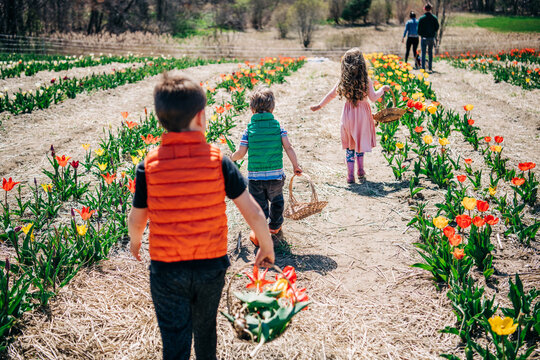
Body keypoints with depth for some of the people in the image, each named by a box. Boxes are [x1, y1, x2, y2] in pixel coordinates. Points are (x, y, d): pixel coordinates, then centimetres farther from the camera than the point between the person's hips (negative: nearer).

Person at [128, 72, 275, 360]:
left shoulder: (149, 166, -11)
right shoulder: (218, 161, -12)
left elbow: (136, 219, 1)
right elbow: (253, 212, -11)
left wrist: (135, 242, 23)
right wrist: (267, 247, 6)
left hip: (166, 269, -1)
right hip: (212, 266, 1)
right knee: (205, 331, 26)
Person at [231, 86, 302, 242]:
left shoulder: (249, 129, -4)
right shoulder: (278, 126, -2)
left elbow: (241, 153, -4)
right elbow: (288, 147, -7)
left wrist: (232, 158, 17)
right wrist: (296, 166, 1)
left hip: (255, 176, -1)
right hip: (276, 174, 2)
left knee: (259, 205, 8)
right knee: (276, 200, 25)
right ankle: (275, 226, 41)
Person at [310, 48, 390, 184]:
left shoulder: (343, 81, -4)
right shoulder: (366, 80, -9)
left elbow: (331, 94, 6)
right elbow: (373, 97, -3)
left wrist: (319, 106, 20)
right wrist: (383, 89, 15)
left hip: (348, 114, 1)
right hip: (363, 114, -1)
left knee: (350, 147, 9)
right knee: (361, 143, 15)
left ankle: (350, 176, 8)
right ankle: (361, 172, 18)